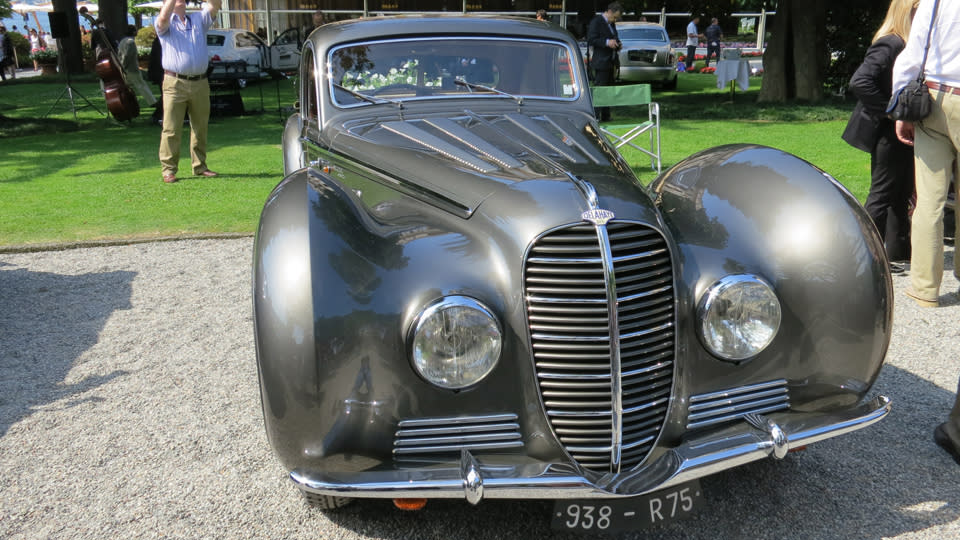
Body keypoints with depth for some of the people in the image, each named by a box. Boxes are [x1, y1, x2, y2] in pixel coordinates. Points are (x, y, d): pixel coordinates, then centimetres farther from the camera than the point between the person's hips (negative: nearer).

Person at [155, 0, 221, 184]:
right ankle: (168, 170, -1)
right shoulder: (165, 24, 7)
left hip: (200, 84, 4)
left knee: (200, 128, 9)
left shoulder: (199, 19, 18)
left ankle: (200, 166, 19)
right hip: (175, 84, -4)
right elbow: (163, 18, -17)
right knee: (171, 129, -5)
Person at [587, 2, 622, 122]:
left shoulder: (612, 24, 18)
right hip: (601, 62, -9)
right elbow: (590, 40, -16)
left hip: (610, 62, 9)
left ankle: (605, 116, 17)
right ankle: (595, 117, -7)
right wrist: (607, 42, -25)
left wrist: (617, 44, 9)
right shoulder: (596, 22, -8)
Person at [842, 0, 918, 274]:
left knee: (901, 193, 16)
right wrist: (890, 112, -23)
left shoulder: (907, 46, 12)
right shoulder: (889, 45, -17)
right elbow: (860, 82, -28)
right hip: (888, 135, -9)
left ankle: (898, 249, 27)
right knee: (883, 194, -3)